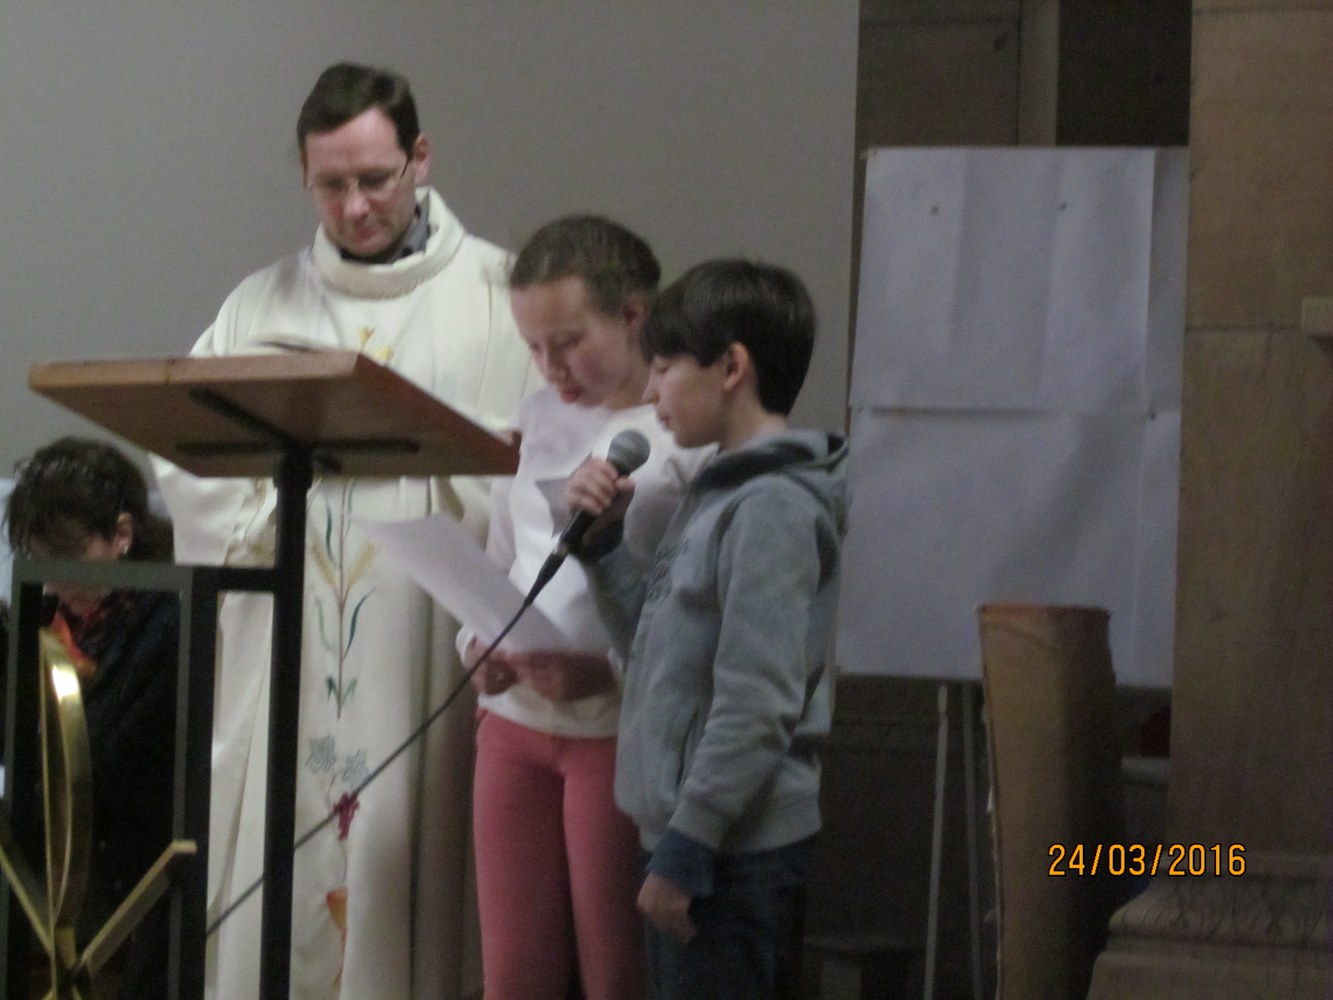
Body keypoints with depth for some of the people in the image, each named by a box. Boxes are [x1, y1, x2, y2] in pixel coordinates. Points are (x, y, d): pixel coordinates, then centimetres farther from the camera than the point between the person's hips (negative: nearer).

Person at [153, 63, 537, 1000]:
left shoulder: (498, 293, 4)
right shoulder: (262, 307, 14)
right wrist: (265, 525, -10)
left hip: (424, 650, -3)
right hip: (283, 652, 3)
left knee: (408, 883, -3)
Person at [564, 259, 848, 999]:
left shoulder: (772, 508, -16)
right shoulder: (721, 493, 14)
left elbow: (755, 708, -21)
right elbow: (666, 649, 20)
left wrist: (683, 851, -20)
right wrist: (600, 544, 9)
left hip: (734, 852, -10)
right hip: (693, 832, 10)